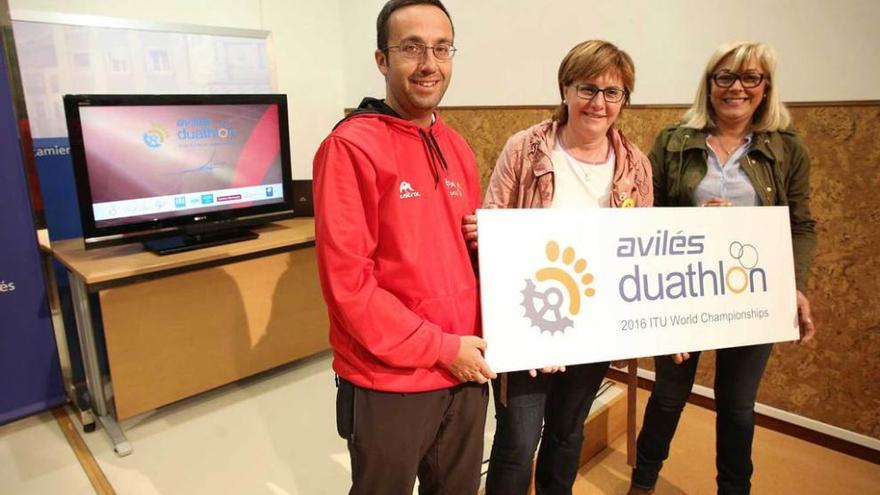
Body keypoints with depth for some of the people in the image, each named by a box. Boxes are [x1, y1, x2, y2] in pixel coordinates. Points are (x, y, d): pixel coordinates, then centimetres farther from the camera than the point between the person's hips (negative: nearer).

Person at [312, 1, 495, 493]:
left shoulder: (458, 148, 7)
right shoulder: (351, 147, -15)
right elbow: (347, 280, -19)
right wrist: (442, 348, -16)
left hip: (465, 373, 6)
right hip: (390, 383, -6)